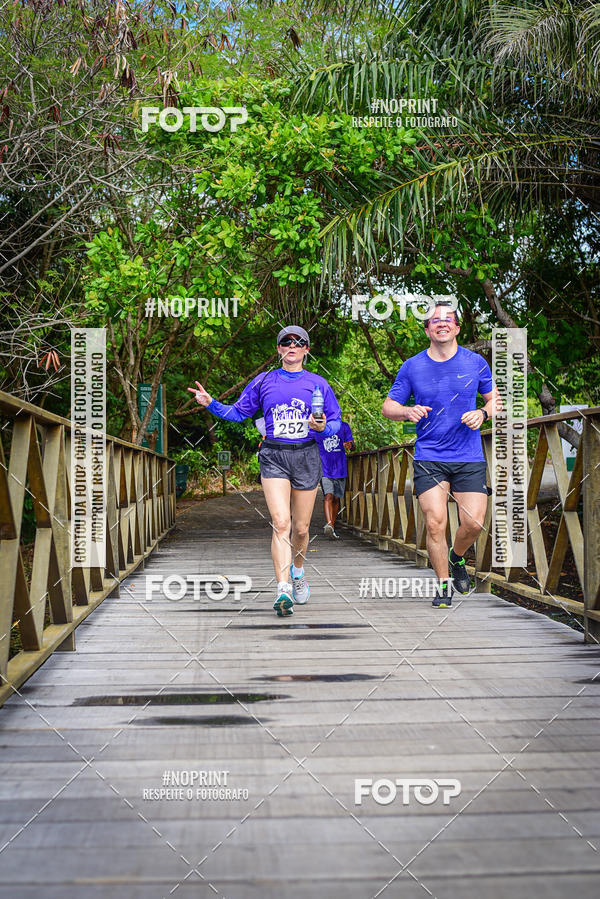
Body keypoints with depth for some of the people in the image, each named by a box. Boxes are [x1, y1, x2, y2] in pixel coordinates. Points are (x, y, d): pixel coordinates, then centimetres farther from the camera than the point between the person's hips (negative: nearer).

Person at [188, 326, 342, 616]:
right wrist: (211, 404, 1)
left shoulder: (318, 384, 7)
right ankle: (283, 591, -23)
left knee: (301, 528, 8)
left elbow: (336, 421, 9)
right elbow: (238, 412, 16)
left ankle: (298, 570, 39)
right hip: (273, 457, -1)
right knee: (280, 523, -16)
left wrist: (323, 427, -13)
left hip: (306, 456, 1)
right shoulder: (264, 381, 9)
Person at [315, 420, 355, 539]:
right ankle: (329, 525, -30)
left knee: (336, 498, 6)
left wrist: (350, 445, -22)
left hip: (340, 469, 2)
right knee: (328, 496, -16)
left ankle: (332, 527, 15)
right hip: (324, 470, -2)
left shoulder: (344, 426, 7)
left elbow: (352, 444, 0)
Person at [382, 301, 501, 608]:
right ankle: (444, 584, 9)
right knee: (435, 523, -10)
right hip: (429, 458, 0)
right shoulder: (412, 367, 2)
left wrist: (482, 414, -8)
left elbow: (496, 399, 14)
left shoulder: (475, 362, 3)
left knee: (474, 523, -8)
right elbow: (388, 407, 8)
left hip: (469, 458, 1)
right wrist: (407, 411, -14)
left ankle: (457, 559, 25)